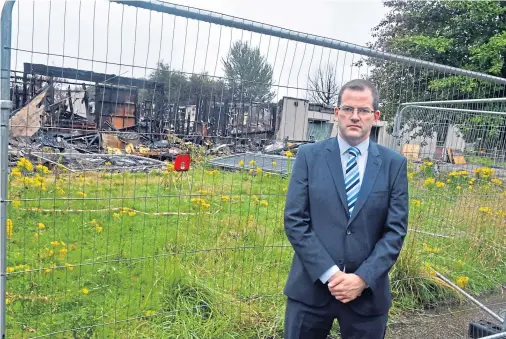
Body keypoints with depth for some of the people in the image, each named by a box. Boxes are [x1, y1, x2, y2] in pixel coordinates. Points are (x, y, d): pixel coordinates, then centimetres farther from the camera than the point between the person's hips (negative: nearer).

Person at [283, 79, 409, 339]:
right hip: (311, 287, -1)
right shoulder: (309, 156, -2)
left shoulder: (394, 164, 1)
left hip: (367, 291, 1)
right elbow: (295, 221, -7)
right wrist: (329, 273, -14)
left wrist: (363, 278, -12)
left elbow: (396, 230, -2)